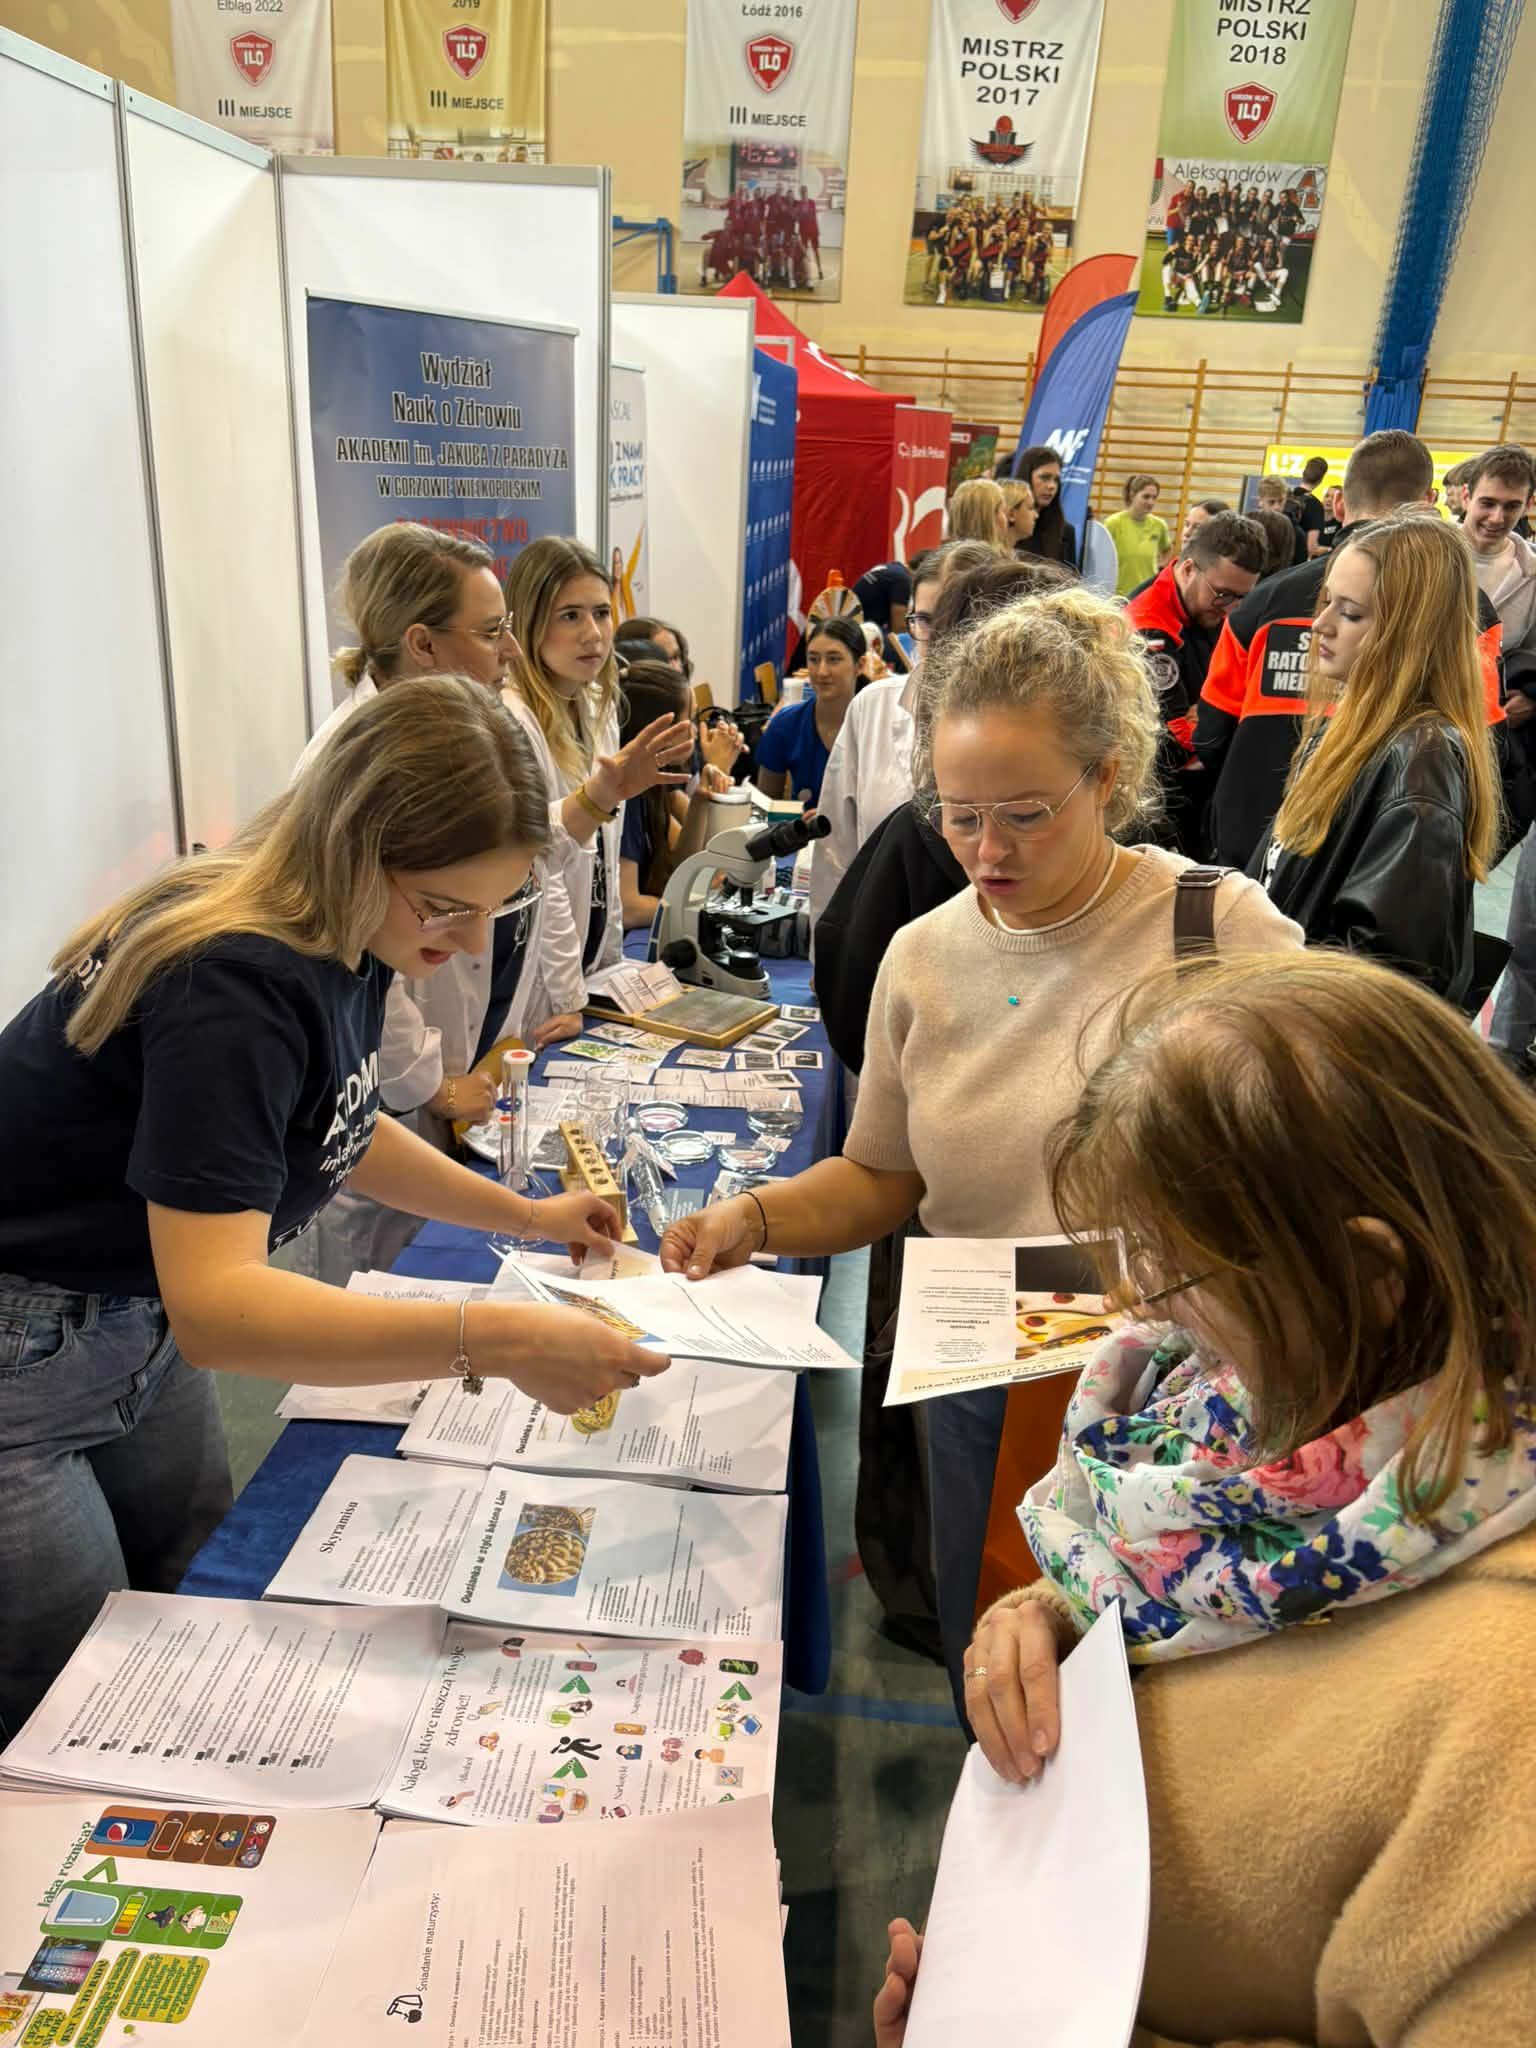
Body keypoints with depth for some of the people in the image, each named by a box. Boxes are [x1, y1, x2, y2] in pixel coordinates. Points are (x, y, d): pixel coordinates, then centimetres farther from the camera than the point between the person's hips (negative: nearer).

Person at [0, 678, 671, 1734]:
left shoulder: (343, 938, -6)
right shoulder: (232, 985, -33)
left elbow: (335, 1127, 12)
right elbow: (212, 1308, -38)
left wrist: (527, 1215, 8)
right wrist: (496, 1341, -46)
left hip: (136, 1319, 9)